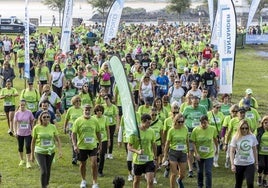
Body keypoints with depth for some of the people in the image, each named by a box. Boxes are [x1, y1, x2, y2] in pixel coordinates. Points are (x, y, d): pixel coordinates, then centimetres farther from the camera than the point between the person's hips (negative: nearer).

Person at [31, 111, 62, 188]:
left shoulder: (53, 127, -5)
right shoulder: (37, 128, -10)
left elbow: (58, 140, 1)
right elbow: (33, 142, 0)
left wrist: (60, 150, -10)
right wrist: (32, 154, 2)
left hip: (50, 152, 3)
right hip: (40, 152, -2)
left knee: (48, 171, 13)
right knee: (43, 171, -13)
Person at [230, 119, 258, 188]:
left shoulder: (252, 137, -3)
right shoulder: (236, 138, -8)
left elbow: (254, 150, 7)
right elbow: (232, 152, -7)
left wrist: (256, 163, 10)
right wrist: (232, 164, -15)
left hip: (250, 164, 0)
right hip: (238, 164, 0)